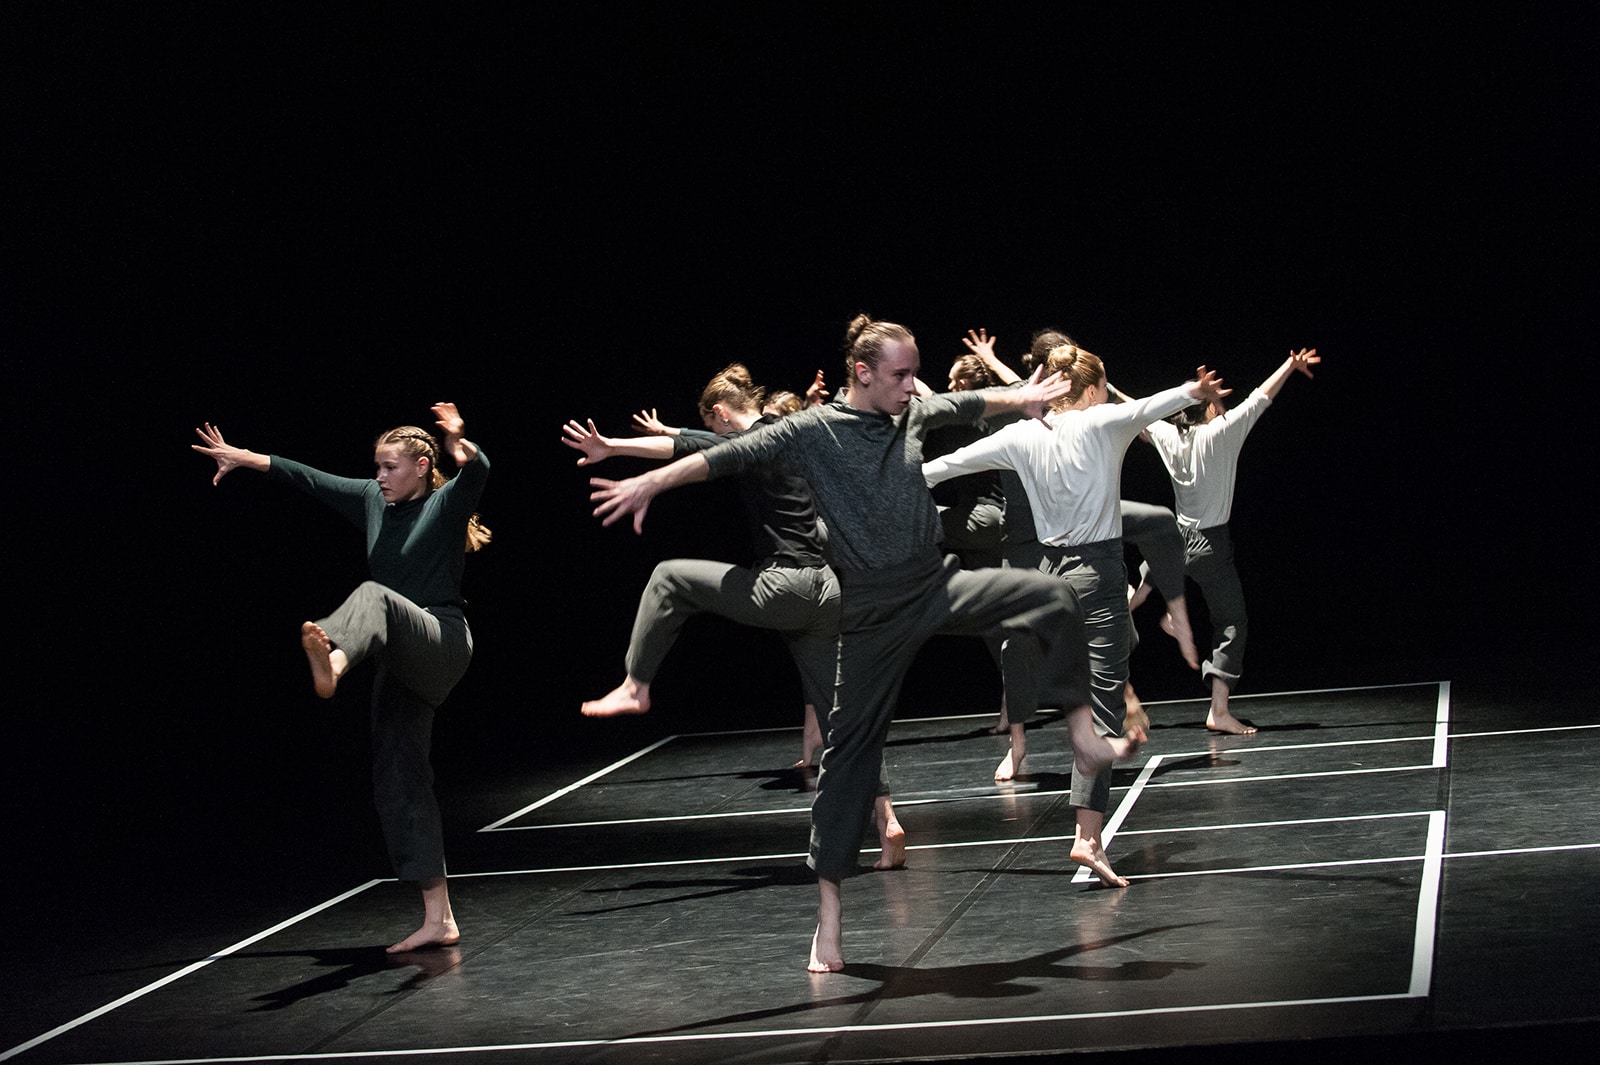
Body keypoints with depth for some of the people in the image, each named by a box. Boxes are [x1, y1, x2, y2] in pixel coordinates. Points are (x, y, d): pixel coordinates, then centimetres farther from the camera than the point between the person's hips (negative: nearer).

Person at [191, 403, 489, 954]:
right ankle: (438, 918, 1)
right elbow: (308, 477, 25)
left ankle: (332, 661, -74)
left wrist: (461, 446, -45)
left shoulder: (448, 501, -2)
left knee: (374, 596, -36)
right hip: (402, 665, 8)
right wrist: (242, 457, 29)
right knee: (398, 780, 1)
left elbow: (478, 469, -24)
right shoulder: (373, 500, 17)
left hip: (442, 644, -8)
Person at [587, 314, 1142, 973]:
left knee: (1050, 598, -17)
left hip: (939, 588, 5)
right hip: (873, 611, -4)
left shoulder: (912, 414, 6)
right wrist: (651, 482, -26)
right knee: (851, 750, 0)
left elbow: (962, 404, 27)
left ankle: (1085, 738, -1)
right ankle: (829, 913, 6)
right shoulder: (814, 432, -9)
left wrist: (1019, 398, 43)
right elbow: (733, 454, -17)